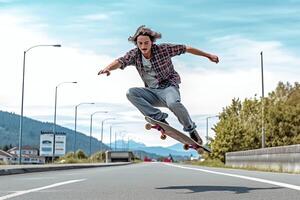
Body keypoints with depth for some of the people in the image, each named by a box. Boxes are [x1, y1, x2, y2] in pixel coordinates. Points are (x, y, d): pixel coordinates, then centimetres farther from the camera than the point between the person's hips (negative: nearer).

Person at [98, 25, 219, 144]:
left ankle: (191, 130, -9)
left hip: (169, 87, -4)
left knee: (173, 103, -37)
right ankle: (159, 118, -20)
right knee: (131, 93, -21)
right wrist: (108, 68, -43)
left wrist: (208, 55, 2)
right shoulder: (134, 54, -4)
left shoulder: (163, 49, -11)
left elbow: (186, 49, -3)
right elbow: (119, 62, -20)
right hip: (152, 92, 4)